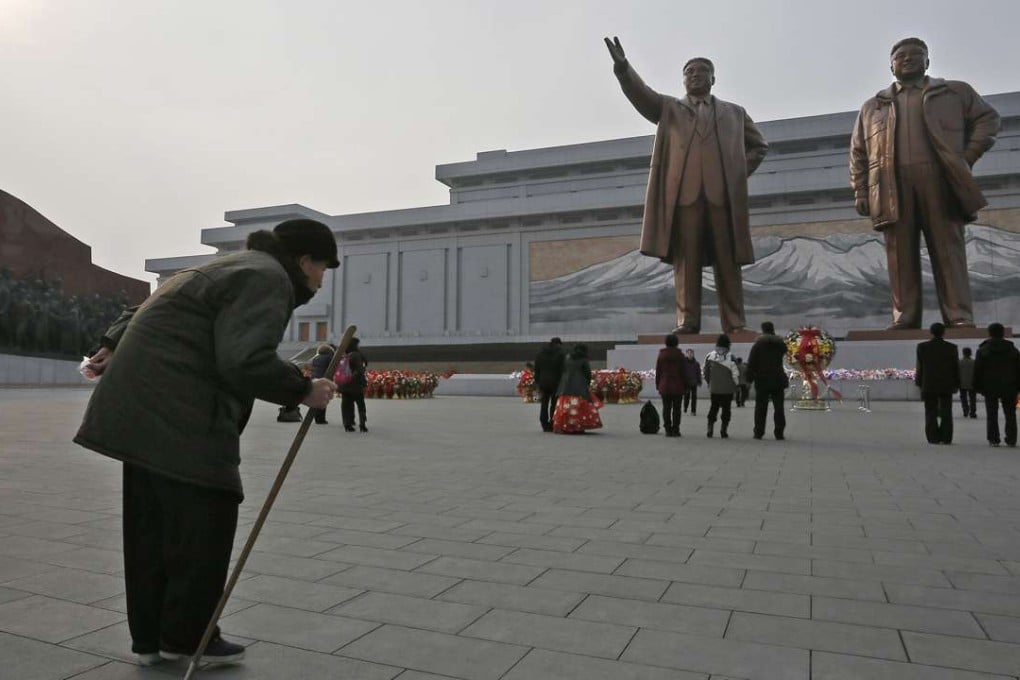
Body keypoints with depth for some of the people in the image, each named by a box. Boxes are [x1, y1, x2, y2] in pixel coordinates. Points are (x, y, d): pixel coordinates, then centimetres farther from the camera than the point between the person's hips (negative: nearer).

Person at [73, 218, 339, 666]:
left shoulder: (238, 267, 23)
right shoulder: (268, 278, -11)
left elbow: (150, 307, 27)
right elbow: (245, 362, -24)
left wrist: (115, 345, 26)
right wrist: (302, 391, -13)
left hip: (145, 410, 11)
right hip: (178, 416, -11)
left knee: (152, 525, 14)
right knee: (203, 521, -1)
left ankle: (149, 638, 25)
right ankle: (185, 637, 12)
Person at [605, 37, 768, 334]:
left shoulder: (734, 112, 25)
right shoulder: (668, 108, 20)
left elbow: (759, 145, 27)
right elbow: (642, 95, 4)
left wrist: (740, 173, 10)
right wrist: (623, 68, -13)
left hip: (723, 193, 1)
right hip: (684, 192, -1)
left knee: (727, 262, -2)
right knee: (686, 260, -6)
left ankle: (734, 325, -1)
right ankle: (687, 321, -6)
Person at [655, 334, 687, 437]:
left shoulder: (661, 355, 3)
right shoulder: (680, 355, -3)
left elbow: (658, 372, 5)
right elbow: (683, 372, -2)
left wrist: (658, 385, 10)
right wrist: (685, 386, 4)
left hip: (664, 386, 2)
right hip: (677, 386, -2)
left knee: (666, 408, 5)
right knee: (676, 409, 3)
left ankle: (668, 430, 5)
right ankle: (675, 430, 2)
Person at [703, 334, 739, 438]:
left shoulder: (710, 355, -2)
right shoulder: (730, 357, -13)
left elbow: (706, 372, 4)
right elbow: (735, 374, -11)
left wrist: (709, 382, 18)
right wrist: (735, 384, 5)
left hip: (714, 388, 3)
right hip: (728, 389, -3)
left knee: (713, 407, 15)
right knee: (726, 408, 7)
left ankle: (710, 428, 9)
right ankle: (724, 429, 4)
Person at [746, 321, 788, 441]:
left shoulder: (758, 345, -2)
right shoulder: (780, 344, 6)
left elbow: (751, 364, -5)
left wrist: (749, 379, -1)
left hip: (762, 380, -2)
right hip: (778, 380, 2)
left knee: (760, 408, 2)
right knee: (779, 407, 4)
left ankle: (758, 432, 2)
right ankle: (779, 433, 1)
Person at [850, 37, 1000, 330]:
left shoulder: (956, 91, 20)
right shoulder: (872, 106, 22)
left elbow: (987, 119, 16)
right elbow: (858, 152, 16)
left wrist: (968, 157, 1)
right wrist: (860, 191, 4)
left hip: (940, 180, -1)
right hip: (893, 188, 1)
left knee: (948, 249, -6)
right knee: (901, 255, -5)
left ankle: (960, 319, -9)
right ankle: (904, 319, -7)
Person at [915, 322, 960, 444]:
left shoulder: (922, 347, -4)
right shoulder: (951, 347, -2)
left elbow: (919, 367, -1)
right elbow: (956, 368, 3)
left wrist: (919, 383, 6)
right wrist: (956, 384, 11)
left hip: (929, 385, -1)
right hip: (946, 385, 1)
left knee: (931, 413, 3)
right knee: (946, 413, 6)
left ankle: (933, 437, -1)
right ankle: (946, 438, 4)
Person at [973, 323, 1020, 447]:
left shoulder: (983, 350, -3)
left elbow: (977, 371, -4)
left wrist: (978, 387, 1)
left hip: (990, 388, -2)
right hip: (1009, 387, 2)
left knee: (992, 415, 2)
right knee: (1010, 415, 9)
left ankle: (993, 439, -1)